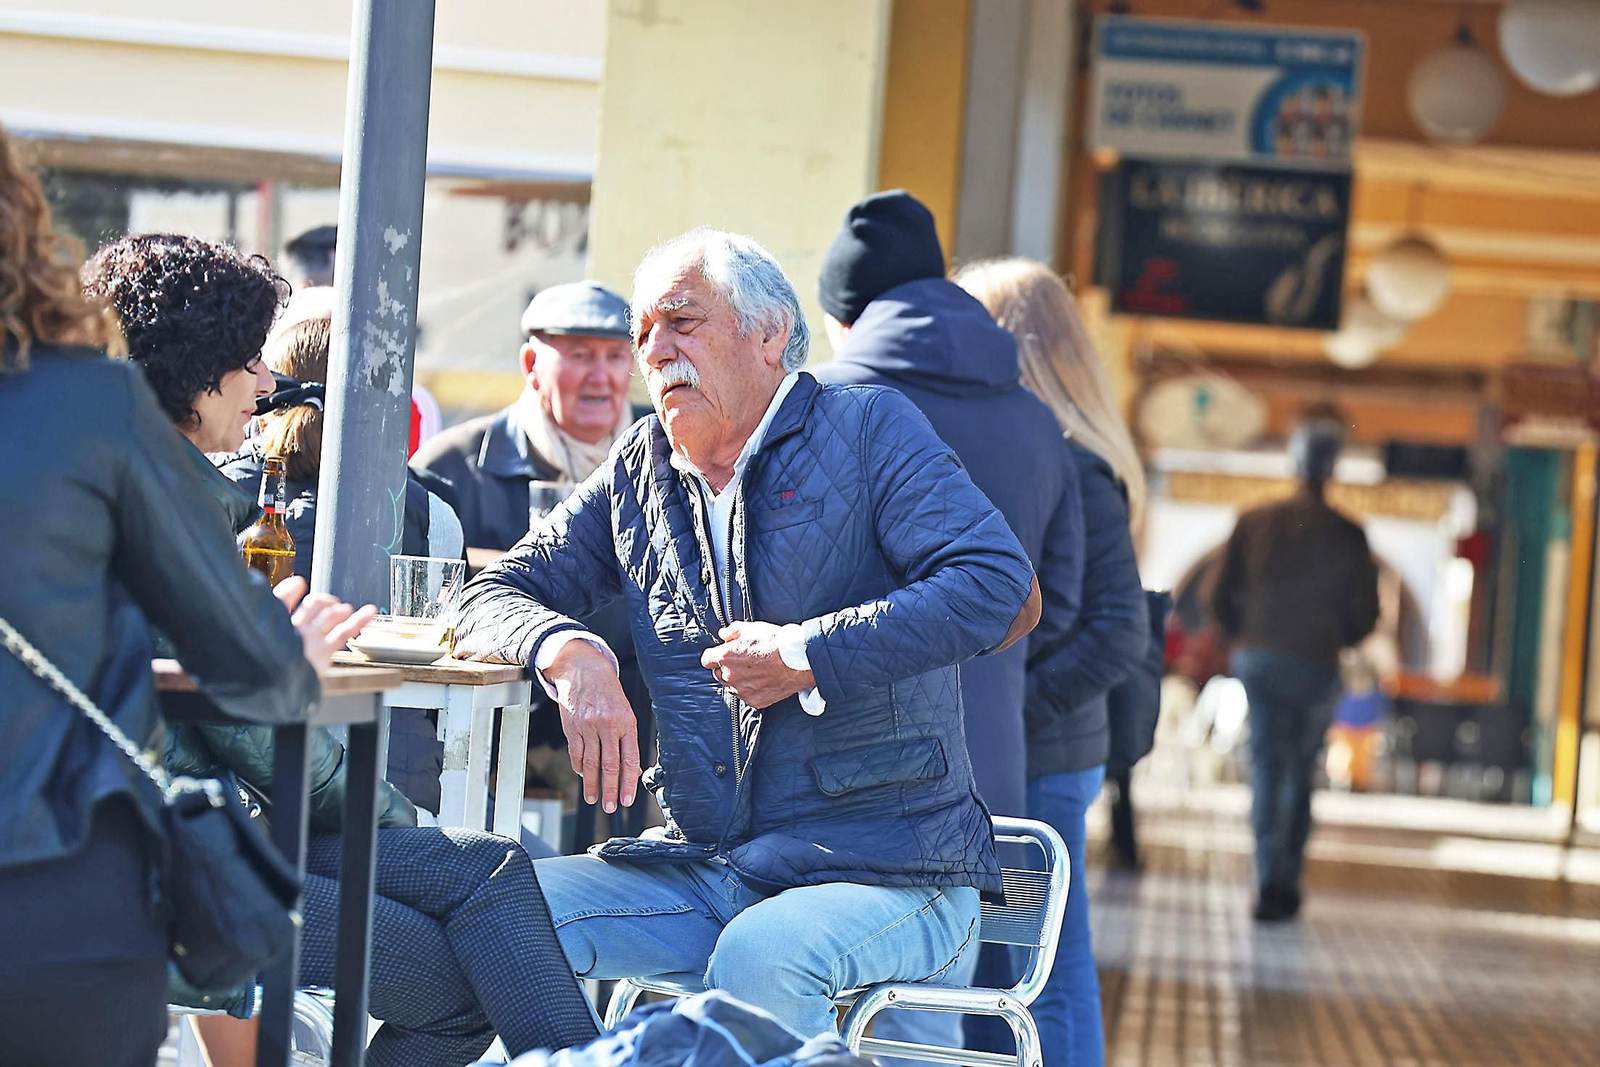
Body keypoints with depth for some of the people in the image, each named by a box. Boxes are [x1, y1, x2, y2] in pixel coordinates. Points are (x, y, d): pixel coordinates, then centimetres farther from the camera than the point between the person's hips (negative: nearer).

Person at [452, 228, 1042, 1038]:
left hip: (891, 872, -5)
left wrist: (807, 655, -15)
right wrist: (569, 653, -9)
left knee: (758, 959, -35)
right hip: (704, 872, 5)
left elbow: (997, 582, -13)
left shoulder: (868, 430, 1)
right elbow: (495, 598, 15)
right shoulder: (637, 472, 15)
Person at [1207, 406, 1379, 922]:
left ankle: (1271, 878, -11)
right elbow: (1364, 615, -4)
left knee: (1266, 764, 4)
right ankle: (1285, 883, 14)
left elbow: (1221, 599, 3)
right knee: (1300, 772, 12)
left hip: (1256, 659, 1)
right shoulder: (1346, 535, -7)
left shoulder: (1253, 522, -1)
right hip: (1315, 667, -1)